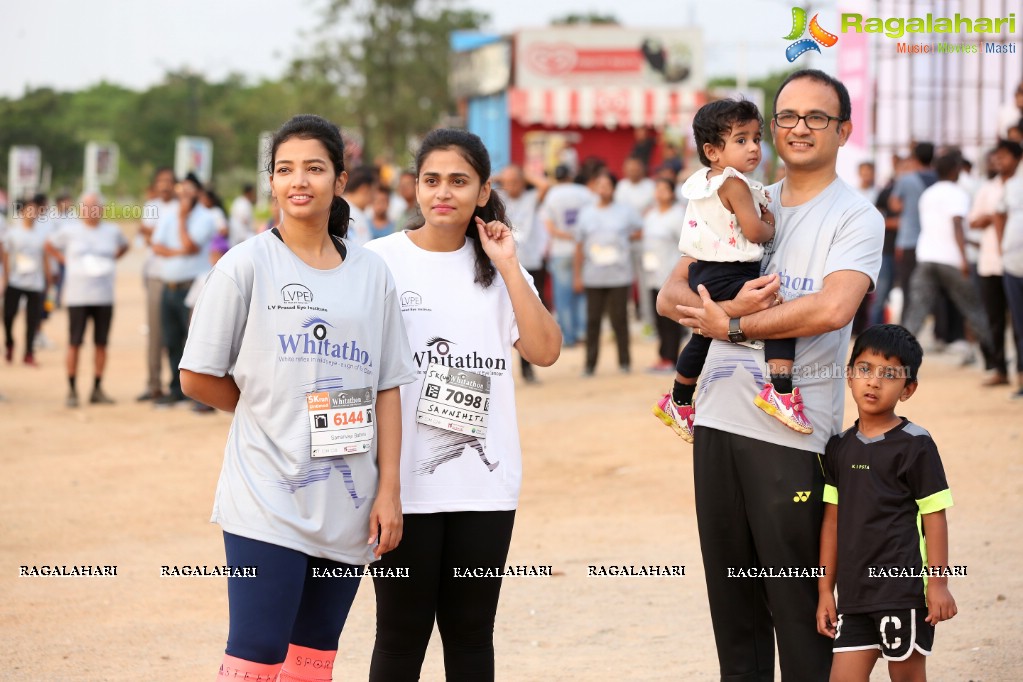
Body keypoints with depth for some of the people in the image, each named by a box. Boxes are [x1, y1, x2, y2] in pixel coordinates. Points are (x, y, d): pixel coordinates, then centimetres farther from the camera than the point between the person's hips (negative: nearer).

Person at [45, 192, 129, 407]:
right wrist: (65, 261, 4)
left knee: (101, 343, 3)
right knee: (74, 343, -4)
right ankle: (72, 391, 3)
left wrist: (110, 260, 12)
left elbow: (123, 246, 27)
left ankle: (97, 389, 12)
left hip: (104, 297, 2)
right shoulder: (69, 230, 2)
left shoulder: (112, 231, 8)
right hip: (77, 297, -2)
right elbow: (50, 245, 16)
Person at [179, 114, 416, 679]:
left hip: (347, 507, 4)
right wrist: (271, 412, 9)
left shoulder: (371, 273, 10)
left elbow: (386, 388, 9)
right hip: (267, 501, -4)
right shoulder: (247, 265, -1)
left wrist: (388, 489, 3)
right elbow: (197, 378, 1)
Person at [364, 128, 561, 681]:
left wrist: (508, 266, -6)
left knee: (472, 635, 10)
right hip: (405, 482, -3)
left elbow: (545, 350, -3)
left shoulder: (496, 266, 9)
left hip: (485, 482, 3)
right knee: (402, 636, 2)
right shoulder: (379, 260, -2)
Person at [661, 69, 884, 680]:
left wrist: (731, 325, -12)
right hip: (719, 419, 6)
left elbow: (832, 309, -21)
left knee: (799, 600, -2)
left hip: (794, 429, -6)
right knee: (731, 592, 12)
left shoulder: (856, 217, -3)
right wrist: (733, 306, -13)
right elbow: (672, 295, 7)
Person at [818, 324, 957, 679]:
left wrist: (938, 582, -10)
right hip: (854, 593, 5)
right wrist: (825, 589, 12)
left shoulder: (915, 445, -5)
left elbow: (934, 515, -5)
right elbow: (833, 520, 13)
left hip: (903, 587, -5)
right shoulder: (839, 447, 10)